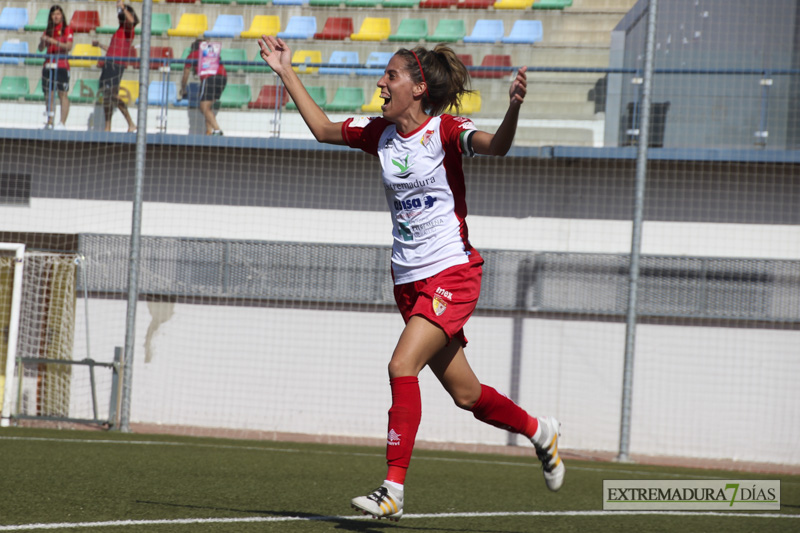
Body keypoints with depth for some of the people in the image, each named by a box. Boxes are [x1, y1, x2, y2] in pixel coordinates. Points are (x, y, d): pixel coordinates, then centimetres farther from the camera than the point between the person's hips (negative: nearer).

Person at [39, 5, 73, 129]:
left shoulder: (67, 29, 4)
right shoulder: (48, 30, 15)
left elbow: (69, 46, -8)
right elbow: (41, 49, 10)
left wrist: (55, 42, -20)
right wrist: (42, 41, -12)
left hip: (61, 65, -4)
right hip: (48, 65, 4)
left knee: (63, 94, -8)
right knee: (48, 95, 2)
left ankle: (62, 123, -10)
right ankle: (49, 123, 5)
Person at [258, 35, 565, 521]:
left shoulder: (445, 130, -12)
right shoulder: (380, 133, 7)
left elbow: (496, 146, -29)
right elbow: (323, 129, 21)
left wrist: (513, 109, -49)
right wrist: (287, 72, 20)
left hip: (452, 272, -7)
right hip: (409, 280, 7)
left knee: (403, 366, -23)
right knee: (465, 395, 11)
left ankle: (394, 490, -21)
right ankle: (540, 431, 37)